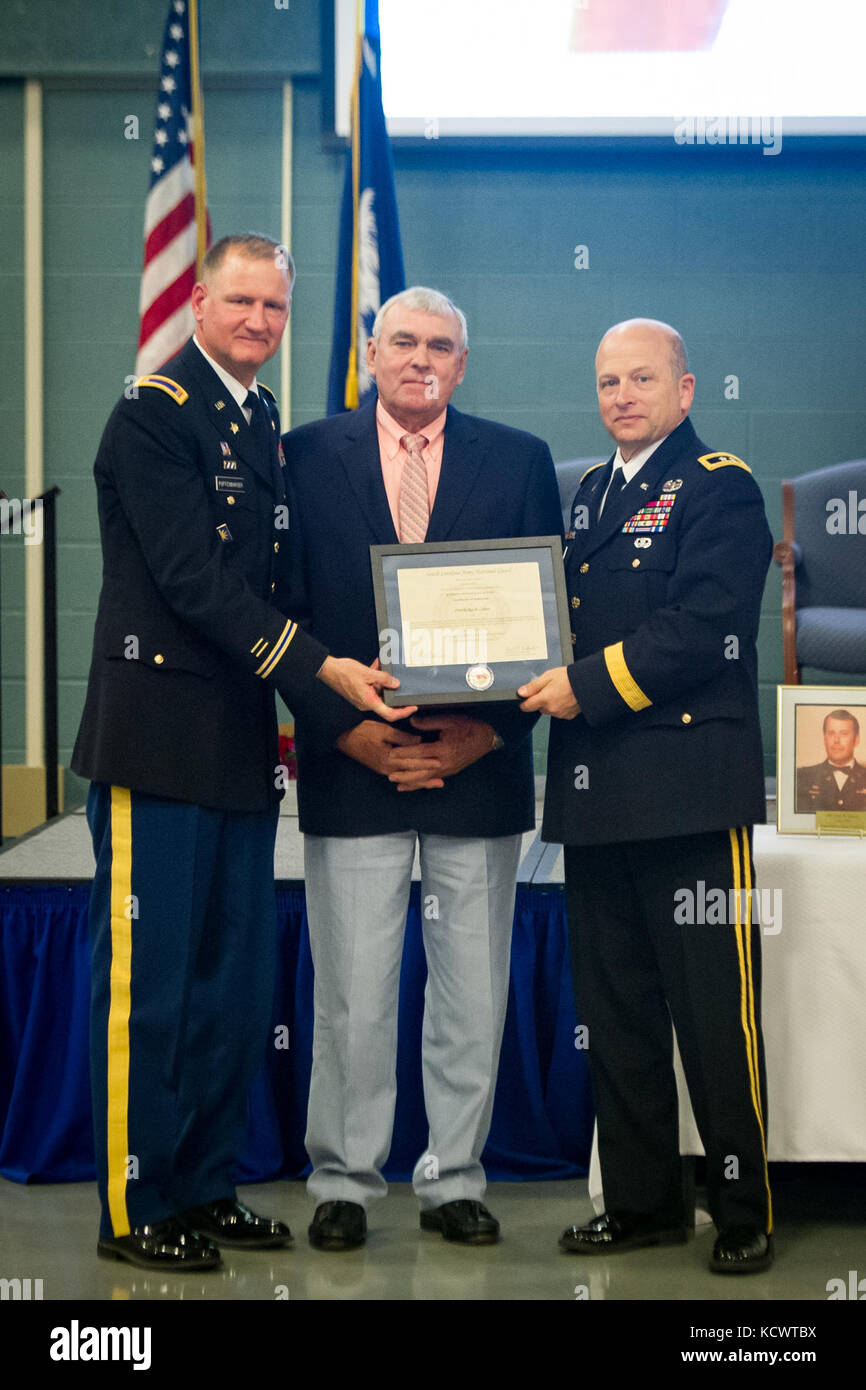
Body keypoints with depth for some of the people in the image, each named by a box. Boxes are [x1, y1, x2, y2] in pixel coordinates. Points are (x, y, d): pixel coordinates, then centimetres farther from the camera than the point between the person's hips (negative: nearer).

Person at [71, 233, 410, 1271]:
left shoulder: (265, 425, 16)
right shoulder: (155, 412, -9)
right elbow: (194, 579, -17)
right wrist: (320, 668, -19)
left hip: (242, 743, 8)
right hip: (160, 740, -8)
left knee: (236, 981, 13)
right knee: (148, 981, -2)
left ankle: (205, 1187, 24)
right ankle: (134, 1208, 9)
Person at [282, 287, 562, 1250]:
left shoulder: (519, 461, 8)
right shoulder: (307, 456, 5)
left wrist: (489, 731, -7)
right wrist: (348, 729, -9)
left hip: (478, 764, 1)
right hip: (350, 764, -1)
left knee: (473, 990, 7)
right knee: (350, 991, 2)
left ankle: (455, 1181, 20)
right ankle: (344, 1183, 16)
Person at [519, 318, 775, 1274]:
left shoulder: (720, 488, -3)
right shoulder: (590, 496, 20)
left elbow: (704, 629, -15)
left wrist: (588, 684, -16)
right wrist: (542, 678, 2)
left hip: (689, 790, -7)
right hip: (596, 794, 7)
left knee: (714, 1014, -3)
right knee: (615, 1014, 12)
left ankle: (744, 1213, 8)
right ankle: (641, 1202, 22)